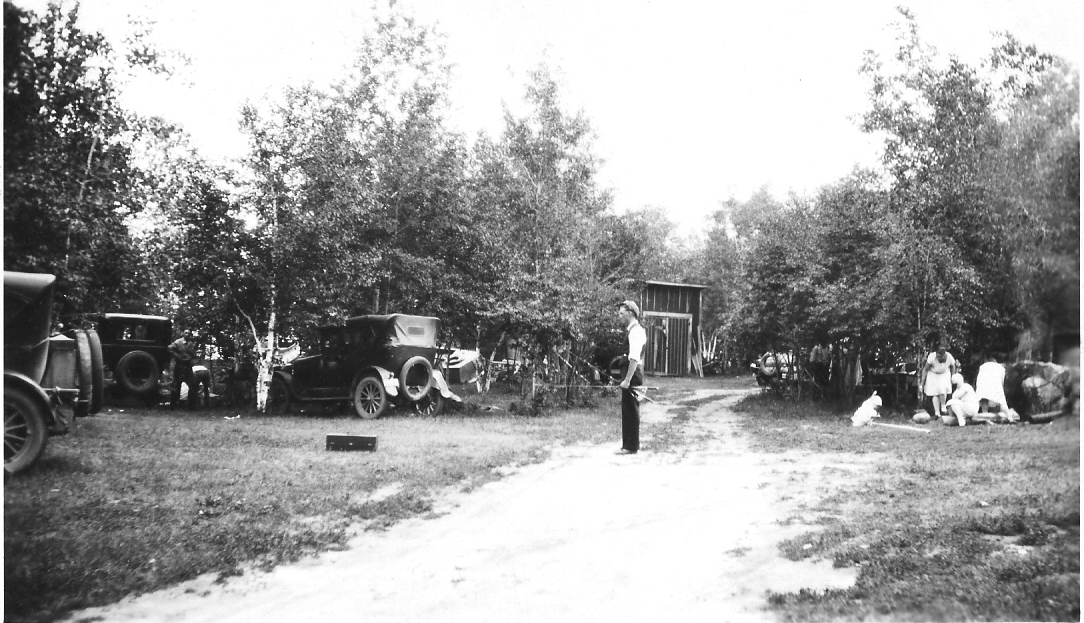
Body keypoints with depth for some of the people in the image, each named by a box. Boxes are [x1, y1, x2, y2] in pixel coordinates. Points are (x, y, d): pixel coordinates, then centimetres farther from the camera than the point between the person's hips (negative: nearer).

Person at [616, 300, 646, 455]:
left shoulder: (635, 331, -17)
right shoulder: (636, 330, 14)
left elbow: (634, 358, -23)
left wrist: (627, 380, -24)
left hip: (632, 373, -10)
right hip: (633, 373, 10)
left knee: (630, 411, -4)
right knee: (629, 410, 15)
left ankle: (631, 446, 3)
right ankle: (630, 444, 23)